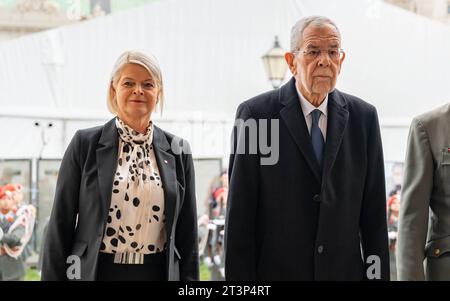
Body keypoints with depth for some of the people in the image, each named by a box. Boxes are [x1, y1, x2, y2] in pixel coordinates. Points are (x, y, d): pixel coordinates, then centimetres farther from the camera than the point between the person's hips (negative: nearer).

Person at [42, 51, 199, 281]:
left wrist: (188, 278, 4)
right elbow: (61, 223, 0)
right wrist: (53, 276, -3)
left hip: (158, 272, 2)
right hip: (96, 271, -2)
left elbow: (187, 231, 8)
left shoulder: (178, 151, 5)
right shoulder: (85, 143, -1)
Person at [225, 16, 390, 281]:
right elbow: (239, 214, -7)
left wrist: (378, 275, 1)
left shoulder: (364, 117, 3)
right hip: (276, 271, -2)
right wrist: (239, 279, -9)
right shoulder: (255, 114, -6)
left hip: (344, 269, 3)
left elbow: (374, 211, 4)